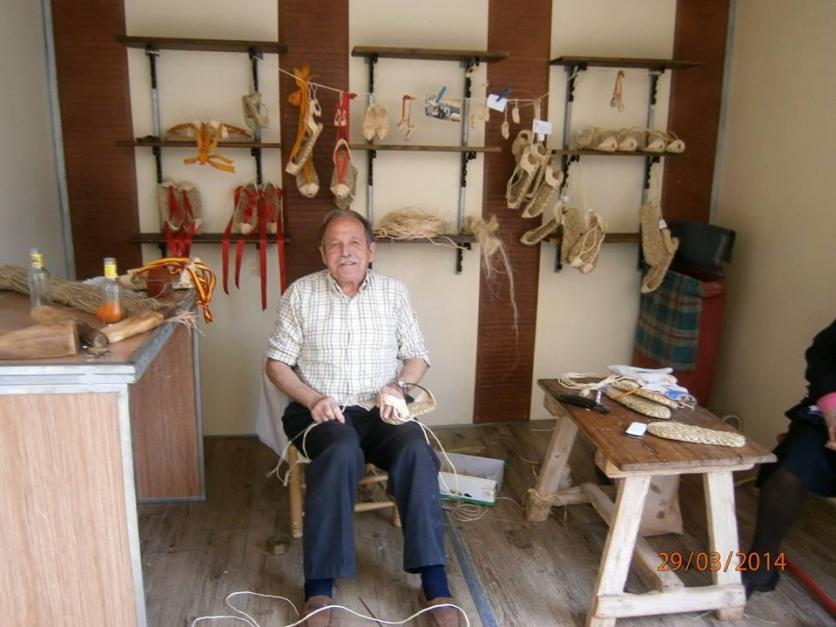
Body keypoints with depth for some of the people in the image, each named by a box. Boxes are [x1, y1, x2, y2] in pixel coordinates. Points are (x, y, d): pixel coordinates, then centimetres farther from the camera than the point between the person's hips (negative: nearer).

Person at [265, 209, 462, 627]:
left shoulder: (393, 291, 7)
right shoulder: (301, 293, 2)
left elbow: (418, 356, 11)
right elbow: (277, 363, 4)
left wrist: (399, 384, -10)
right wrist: (312, 399, -13)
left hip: (379, 411, 2)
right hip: (320, 411, -1)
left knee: (416, 452, -29)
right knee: (341, 452, -35)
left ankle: (434, 582, -22)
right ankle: (319, 585, -25)